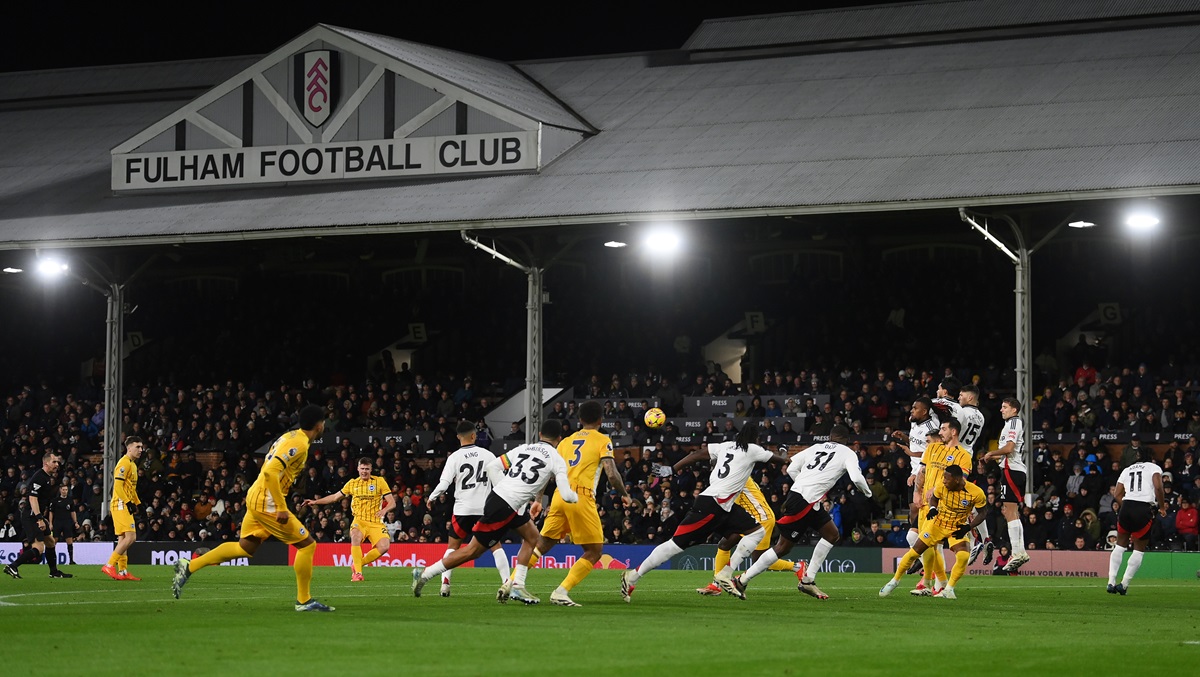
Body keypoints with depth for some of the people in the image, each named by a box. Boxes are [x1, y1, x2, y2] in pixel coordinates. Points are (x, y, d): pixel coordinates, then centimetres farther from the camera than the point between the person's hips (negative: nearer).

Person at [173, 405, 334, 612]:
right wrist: (282, 508, -25)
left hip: (256, 497, 10)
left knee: (245, 548, 17)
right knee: (307, 544, -3)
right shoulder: (299, 445, -17)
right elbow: (270, 472, -26)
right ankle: (304, 601, 3)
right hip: (267, 503, -10)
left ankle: (189, 566, 15)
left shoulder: (291, 436, 13)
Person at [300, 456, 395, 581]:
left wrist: (384, 510, -21)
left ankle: (357, 564, -2)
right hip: (359, 520, 0)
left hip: (375, 523, 0)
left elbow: (392, 502, 1)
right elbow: (335, 497, 23)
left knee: (384, 546, -24)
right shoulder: (352, 484, 11)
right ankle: (357, 573, -28)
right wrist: (315, 501, 17)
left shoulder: (379, 481, 3)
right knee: (355, 536, -35)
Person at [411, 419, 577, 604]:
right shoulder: (556, 459, -3)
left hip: (497, 494, 8)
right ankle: (424, 574, 5)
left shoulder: (523, 448, 14)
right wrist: (577, 497, 14)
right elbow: (566, 495, -8)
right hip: (504, 508, -8)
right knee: (473, 550, 4)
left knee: (532, 537, 21)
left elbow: (492, 466, 9)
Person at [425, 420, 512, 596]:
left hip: (462, 509, 0)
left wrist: (431, 498, 10)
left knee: (452, 546, 14)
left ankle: (445, 583, 0)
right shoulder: (487, 454, 0)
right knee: (495, 546, 9)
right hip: (485, 508, 0)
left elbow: (444, 483, -7)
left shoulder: (454, 457, -4)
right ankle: (508, 583, -2)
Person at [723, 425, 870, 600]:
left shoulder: (816, 448, 19)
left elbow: (791, 469, 13)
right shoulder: (848, 453, 3)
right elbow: (857, 478, -11)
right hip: (804, 501, -8)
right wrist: (868, 491, 9)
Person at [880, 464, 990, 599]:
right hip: (938, 523, 1)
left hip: (958, 528, -1)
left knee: (963, 557, -25)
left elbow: (983, 513, -7)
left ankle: (949, 589, -8)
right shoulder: (942, 487, -17)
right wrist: (932, 508, -15)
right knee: (914, 552, 0)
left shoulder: (976, 493, -22)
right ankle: (895, 581, 19)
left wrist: (968, 527, -18)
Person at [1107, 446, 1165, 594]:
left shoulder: (1127, 470, 20)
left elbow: (1118, 495, 13)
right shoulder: (1154, 468, 8)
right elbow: (1158, 487, -9)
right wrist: (1162, 507, 1)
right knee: (1139, 549, 7)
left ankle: (1111, 582, 9)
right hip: (1145, 509, -4)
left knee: (1120, 545, 17)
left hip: (1126, 506, 4)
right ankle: (1124, 584, 1)